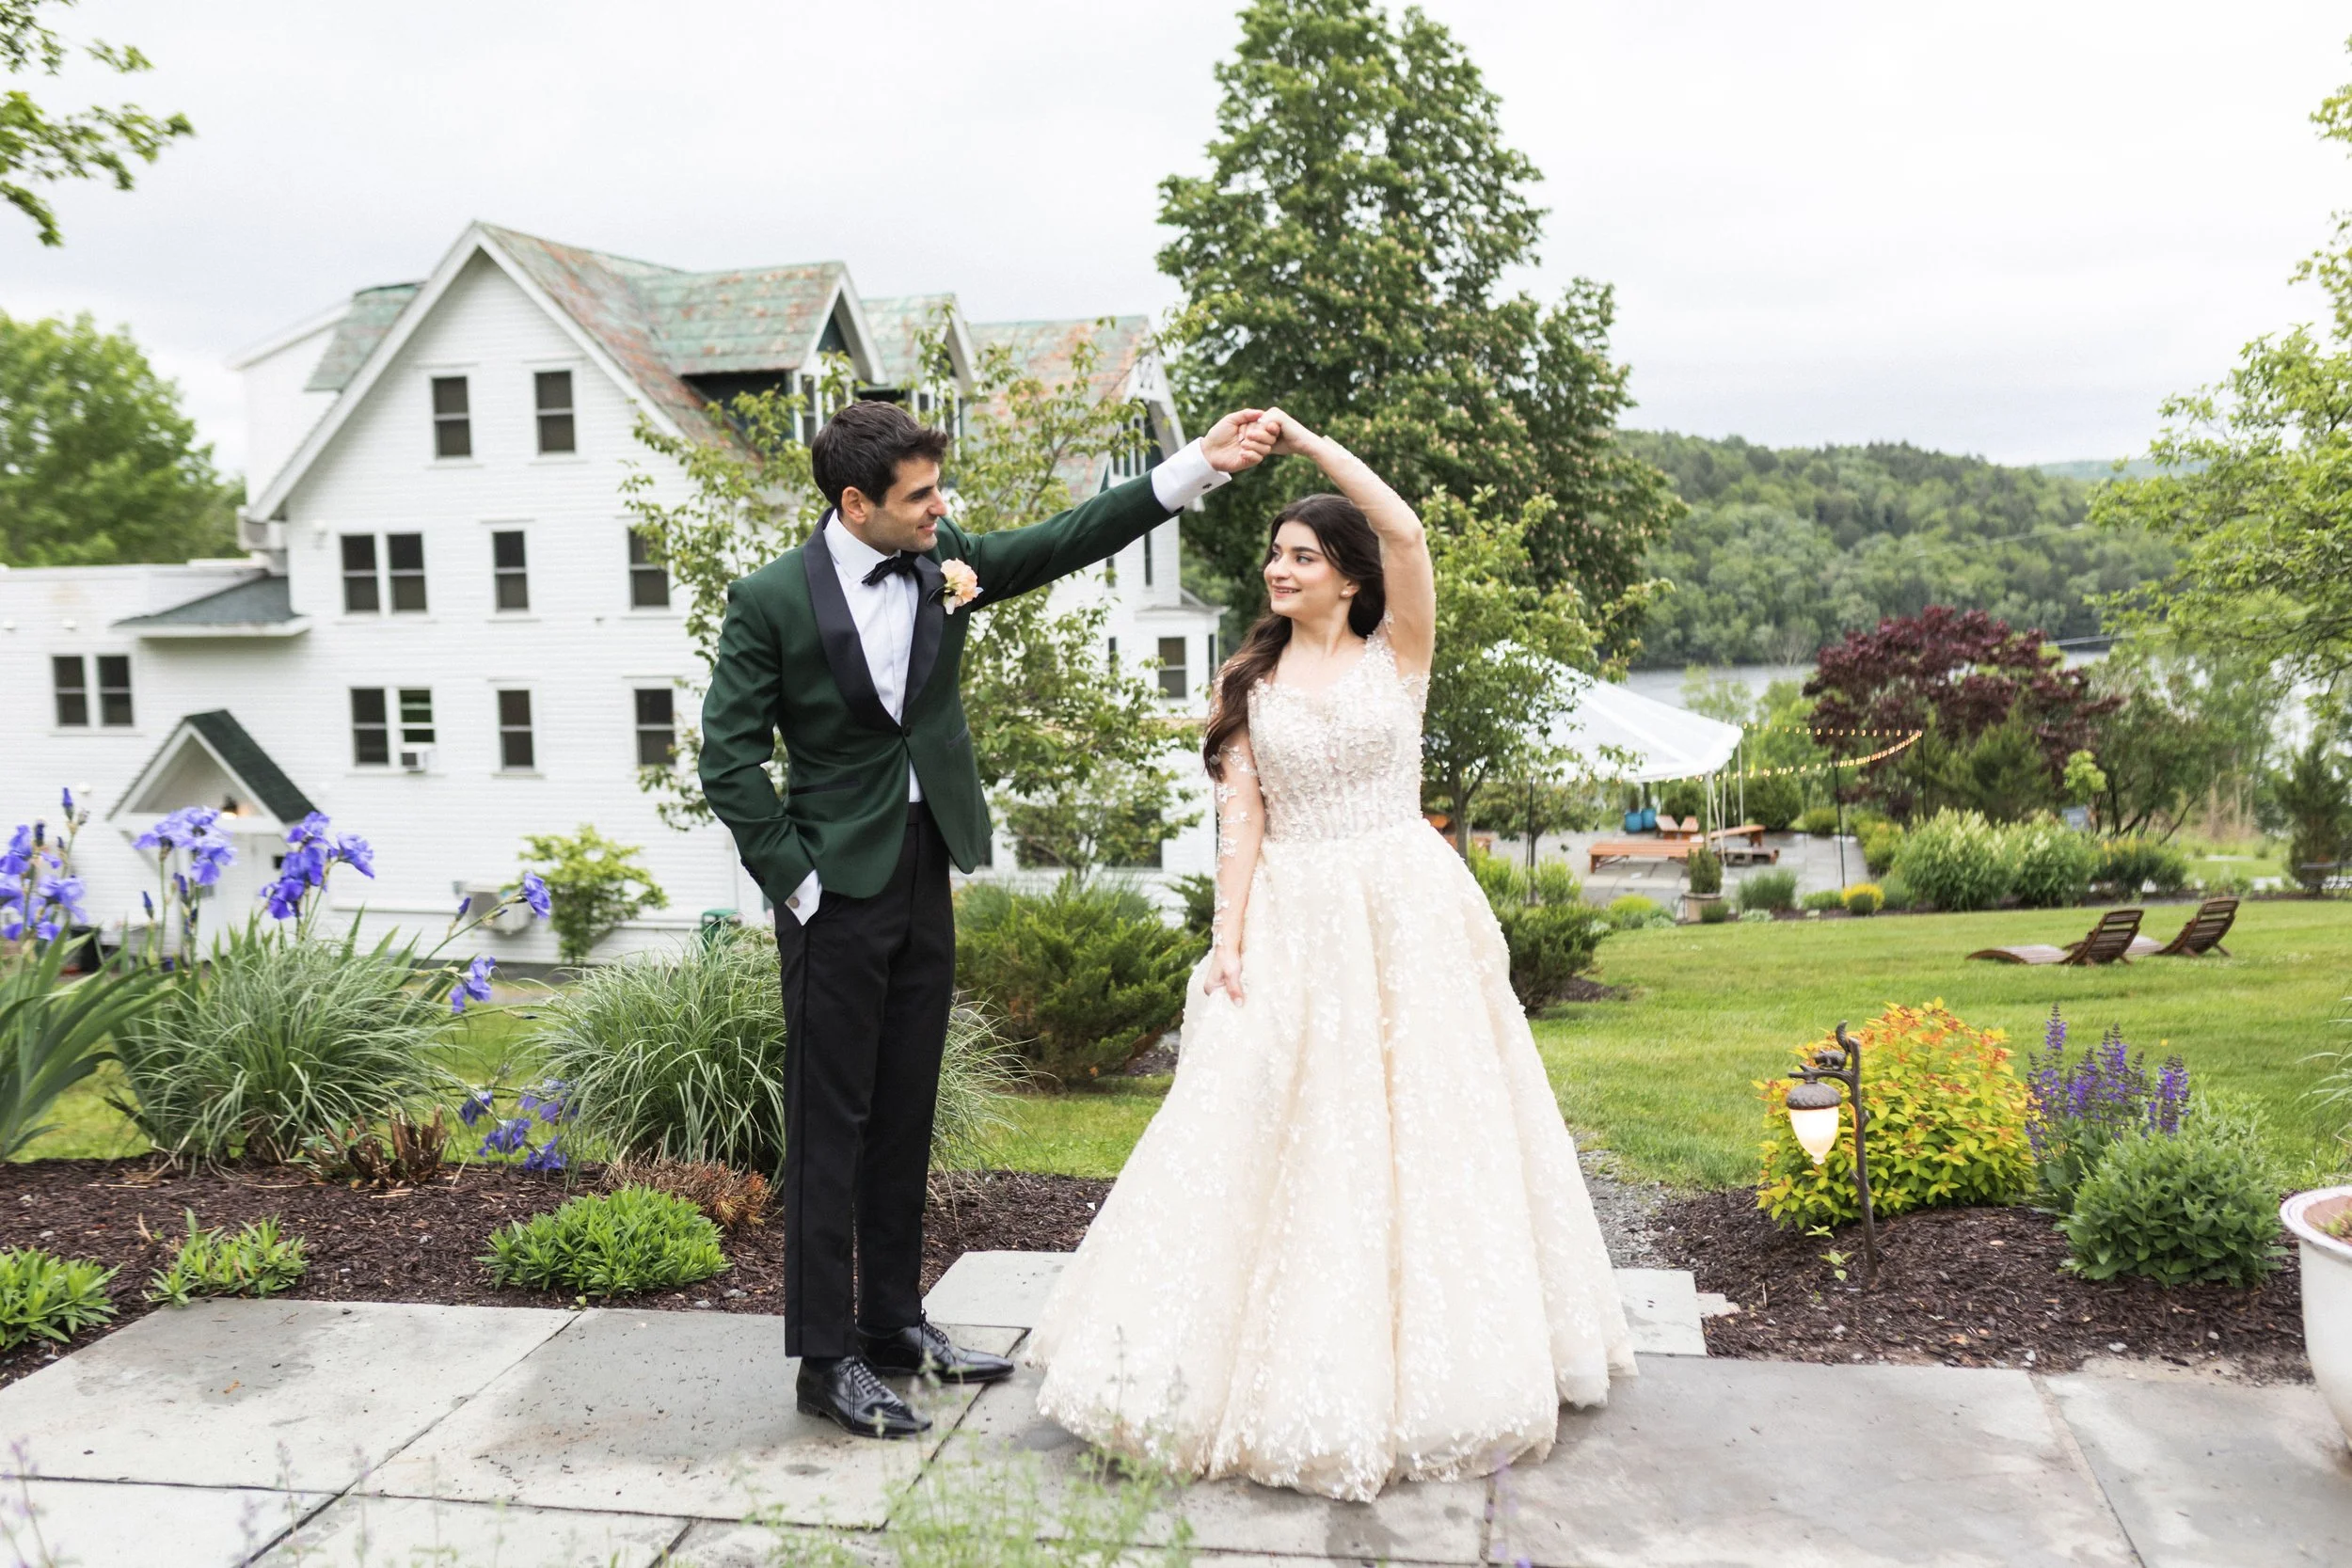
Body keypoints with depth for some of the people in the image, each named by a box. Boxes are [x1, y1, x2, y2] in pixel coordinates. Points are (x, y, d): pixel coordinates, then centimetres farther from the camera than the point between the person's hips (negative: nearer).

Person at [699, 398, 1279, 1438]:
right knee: (831, 1125, 1)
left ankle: (894, 1324, 28)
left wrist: (1199, 465, -7)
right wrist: (796, 881, -13)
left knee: (905, 1115, 14)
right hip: (837, 889, -6)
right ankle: (827, 1359, 11)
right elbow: (731, 759, -10)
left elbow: (1067, 540, 1)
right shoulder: (771, 601, -11)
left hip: (925, 878, 6)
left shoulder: (944, 561, 3)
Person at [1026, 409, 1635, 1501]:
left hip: (1406, 919, -1)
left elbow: (1406, 531, -13)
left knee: (1420, 1127, 3)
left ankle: (1430, 1361, 19)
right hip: (1292, 926, 2)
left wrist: (1305, 440, -7)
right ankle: (1303, 1371, 13)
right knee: (1286, 1135, 0)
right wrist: (1228, 944, -9)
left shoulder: (1397, 657, 3)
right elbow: (1242, 819, 1)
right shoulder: (1246, 682, 9)